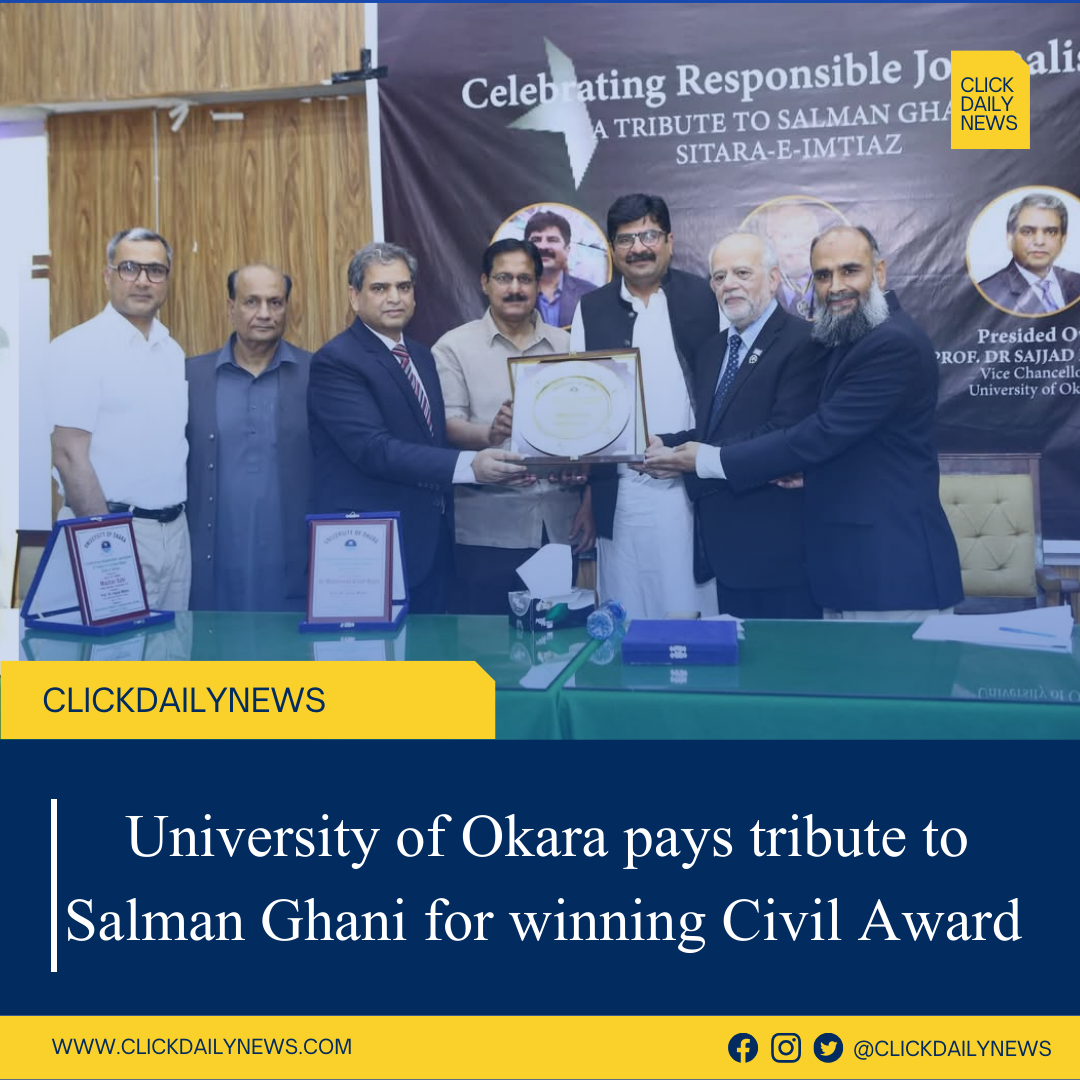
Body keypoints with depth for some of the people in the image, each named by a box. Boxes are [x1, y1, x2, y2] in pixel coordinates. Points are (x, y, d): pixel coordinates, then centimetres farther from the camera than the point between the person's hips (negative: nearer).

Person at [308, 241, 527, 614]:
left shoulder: (421, 356, 14)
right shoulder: (335, 361, -12)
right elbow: (374, 449, -23)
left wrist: (494, 463, 5)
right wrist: (470, 465, -32)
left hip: (431, 541, 8)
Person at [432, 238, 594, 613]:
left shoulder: (566, 345, 10)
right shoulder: (454, 347, 1)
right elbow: (447, 426, -7)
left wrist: (589, 502, 5)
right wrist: (489, 434, -28)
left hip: (559, 526, 3)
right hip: (487, 530, -3)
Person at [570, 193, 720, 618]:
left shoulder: (704, 298, 5)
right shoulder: (591, 309, 9)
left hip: (693, 484, -1)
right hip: (622, 489, 1)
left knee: (693, 608, 2)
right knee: (627, 613, 6)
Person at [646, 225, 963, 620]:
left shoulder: (896, 343, -16)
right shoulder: (844, 342, 15)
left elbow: (823, 434, -20)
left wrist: (707, 460, -15)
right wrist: (797, 462, 0)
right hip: (846, 564, 9)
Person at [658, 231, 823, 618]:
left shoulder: (803, 341, -11)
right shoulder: (710, 350, 16)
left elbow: (784, 434, -21)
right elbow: (709, 432, 14)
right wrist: (662, 445, -6)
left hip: (779, 546, -7)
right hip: (725, 546, 7)